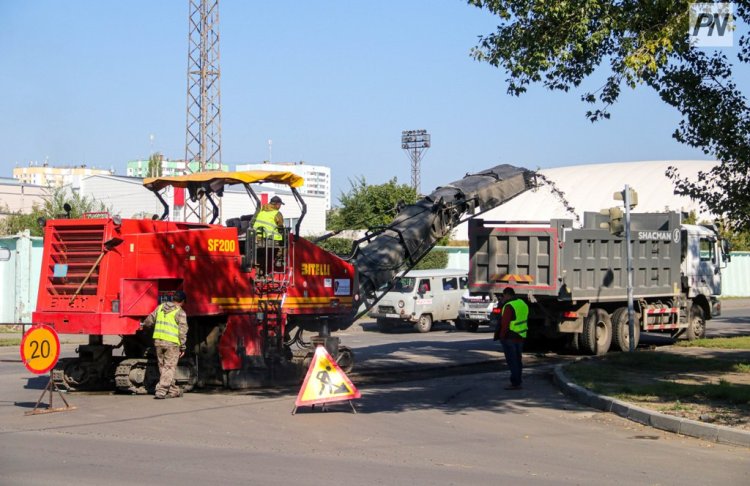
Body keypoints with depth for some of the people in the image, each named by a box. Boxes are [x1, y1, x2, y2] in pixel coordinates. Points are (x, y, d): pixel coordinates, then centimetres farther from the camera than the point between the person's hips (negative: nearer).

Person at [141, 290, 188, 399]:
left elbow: (150, 319, 20)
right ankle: (161, 391, -9)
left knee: (163, 367, 15)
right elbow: (182, 332, -8)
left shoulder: (160, 307, 9)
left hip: (158, 341, 5)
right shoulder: (180, 313, -5)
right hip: (172, 343, -5)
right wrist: (182, 347, -1)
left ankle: (173, 390, 22)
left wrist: (144, 324, 41)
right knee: (169, 368, 0)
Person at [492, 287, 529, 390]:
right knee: (518, 359, 16)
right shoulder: (523, 304, 11)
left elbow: (505, 323, -18)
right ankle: (518, 381, 23)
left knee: (512, 360, -4)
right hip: (521, 336, 9)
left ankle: (515, 383, -4)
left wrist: (502, 336, -10)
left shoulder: (509, 306, -17)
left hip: (510, 336, -9)